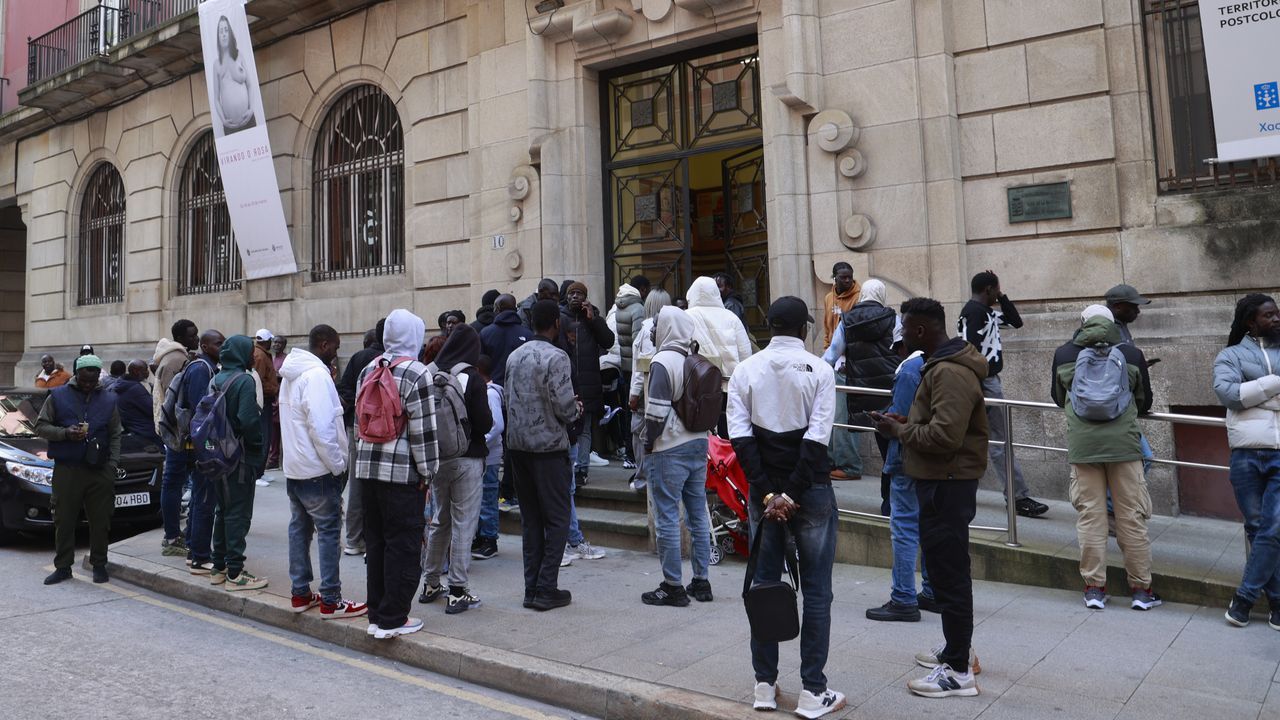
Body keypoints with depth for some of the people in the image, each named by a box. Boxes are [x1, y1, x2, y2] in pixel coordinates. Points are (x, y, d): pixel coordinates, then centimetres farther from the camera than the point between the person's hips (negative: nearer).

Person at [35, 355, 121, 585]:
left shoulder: (108, 400, 12)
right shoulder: (58, 397, 7)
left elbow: (115, 435, 14)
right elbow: (40, 426, 5)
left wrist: (113, 463, 3)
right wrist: (66, 433, -12)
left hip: (100, 471, 1)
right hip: (66, 469, -1)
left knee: (100, 521, 3)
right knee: (64, 521, 3)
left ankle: (99, 565, 14)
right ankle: (63, 567, 14)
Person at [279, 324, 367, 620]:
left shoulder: (291, 374, 13)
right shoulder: (316, 374, -18)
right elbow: (322, 427, -23)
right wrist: (338, 465, -14)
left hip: (294, 467, 10)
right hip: (317, 470, -10)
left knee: (299, 528, 13)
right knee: (329, 532, -3)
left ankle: (300, 594, 21)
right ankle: (330, 601, 1)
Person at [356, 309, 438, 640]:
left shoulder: (368, 371, 12)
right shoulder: (416, 373, -11)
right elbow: (423, 429, -13)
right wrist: (427, 472, -5)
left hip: (368, 468, 7)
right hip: (403, 472, -7)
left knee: (376, 542, 15)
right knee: (403, 544, 2)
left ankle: (377, 614, 23)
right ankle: (392, 619, 7)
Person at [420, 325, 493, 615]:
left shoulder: (431, 374, 0)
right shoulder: (472, 378, -14)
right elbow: (484, 424, -15)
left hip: (436, 457, 5)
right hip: (467, 458, -5)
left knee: (440, 521, 19)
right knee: (463, 525, 1)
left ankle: (431, 583, 29)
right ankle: (458, 592, 5)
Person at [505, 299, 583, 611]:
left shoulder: (515, 355, 9)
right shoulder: (556, 357, -13)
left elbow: (510, 399, 12)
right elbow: (564, 407, -18)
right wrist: (577, 410, 5)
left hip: (517, 444, 7)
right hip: (548, 446, -7)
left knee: (530, 519, 13)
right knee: (557, 519, 2)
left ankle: (532, 588, 16)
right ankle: (546, 589, 2)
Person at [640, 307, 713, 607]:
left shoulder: (663, 362, -14)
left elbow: (657, 411, -19)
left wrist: (649, 444, -7)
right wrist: (698, 434, 16)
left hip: (670, 449, -8)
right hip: (699, 444, 8)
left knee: (667, 517, 0)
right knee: (698, 514, 13)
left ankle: (672, 587, 6)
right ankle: (701, 581, 21)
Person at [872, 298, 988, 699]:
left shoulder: (950, 373, -21)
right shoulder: (941, 365, 13)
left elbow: (944, 435, -28)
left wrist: (898, 430, -15)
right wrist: (903, 421, 6)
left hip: (947, 485, -11)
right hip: (941, 481, 11)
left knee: (948, 572, -3)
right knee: (945, 568, 20)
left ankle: (959, 670, 7)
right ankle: (957, 648, 35)